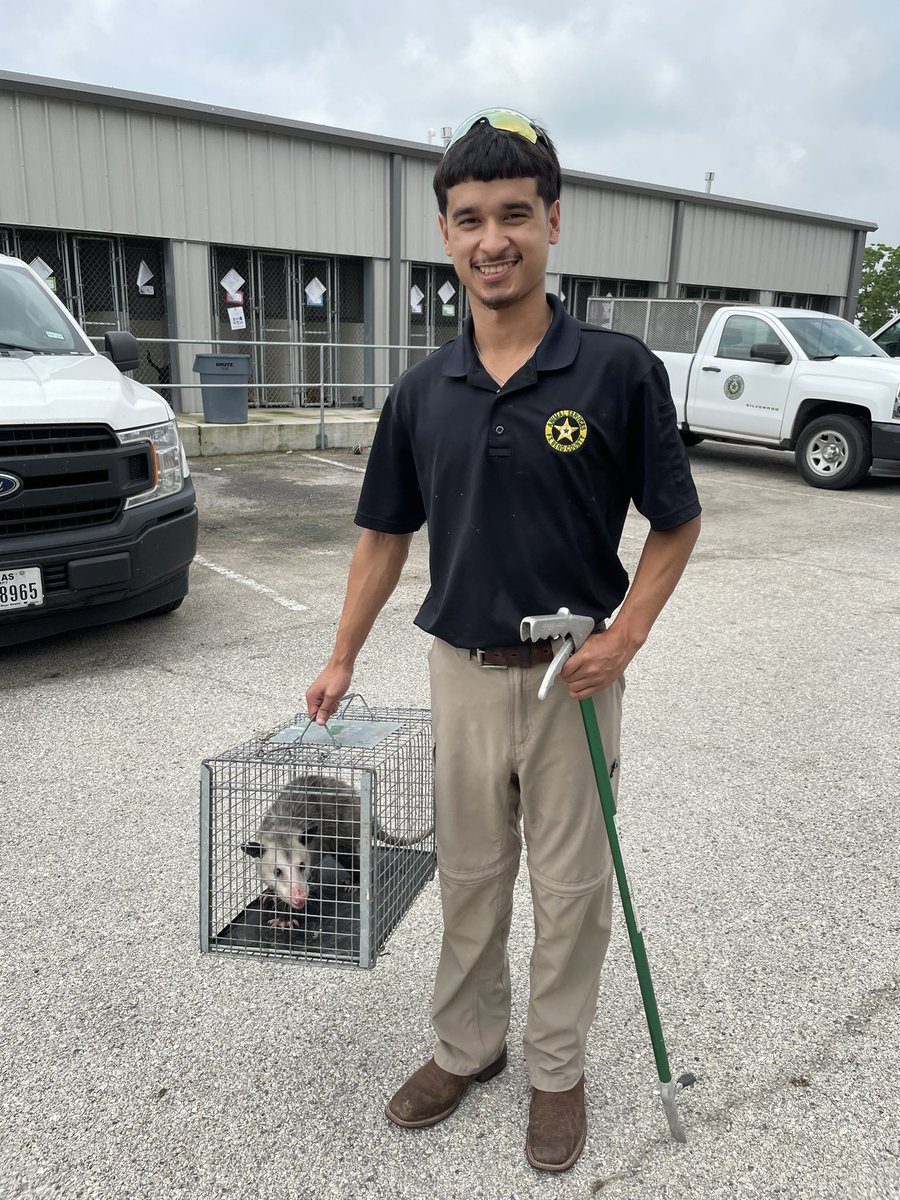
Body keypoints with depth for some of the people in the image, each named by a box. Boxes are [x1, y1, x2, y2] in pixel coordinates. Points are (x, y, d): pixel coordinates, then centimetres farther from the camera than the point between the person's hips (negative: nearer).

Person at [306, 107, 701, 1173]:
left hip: (573, 677, -3)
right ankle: (466, 1045, 41)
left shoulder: (618, 371, -11)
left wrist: (626, 635, -15)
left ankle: (556, 1067, 37)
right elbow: (385, 534, 8)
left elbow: (675, 523, -3)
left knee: (570, 887, 13)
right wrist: (342, 660, 8)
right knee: (468, 879, 18)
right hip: (461, 672, 3)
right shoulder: (421, 392, 0)